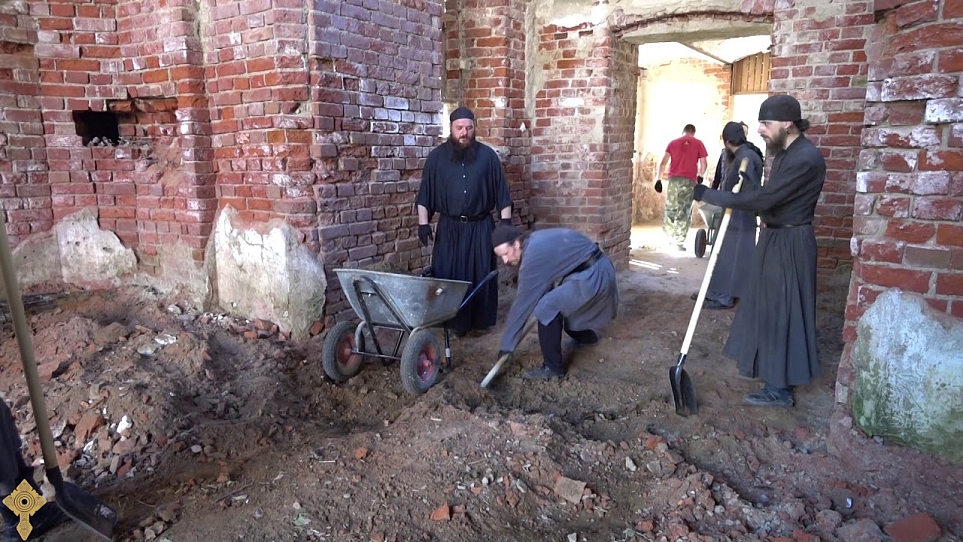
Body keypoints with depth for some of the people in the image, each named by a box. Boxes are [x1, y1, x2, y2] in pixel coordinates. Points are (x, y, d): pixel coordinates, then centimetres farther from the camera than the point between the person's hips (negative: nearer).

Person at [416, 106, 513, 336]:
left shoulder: (487, 155, 1)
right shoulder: (437, 156, 1)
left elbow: (501, 191, 3)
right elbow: (425, 193, 2)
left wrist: (506, 220, -2)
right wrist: (423, 223, -5)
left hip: (481, 226, 0)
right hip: (449, 227, 0)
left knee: (481, 275, 5)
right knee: (448, 276, 1)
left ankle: (482, 320, 19)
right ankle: (454, 322, 14)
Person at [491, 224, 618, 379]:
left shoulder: (533, 256, -20)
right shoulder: (535, 241, 9)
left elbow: (522, 303, -17)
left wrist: (506, 346, -10)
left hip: (593, 276, -10)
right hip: (599, 269, 10)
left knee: (547, 308, -16)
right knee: (558, 303, 25)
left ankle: (553, 368, -5)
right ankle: (586, 336, 49)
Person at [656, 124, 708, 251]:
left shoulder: (673, 142, 12)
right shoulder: (698, 144, 8)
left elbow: (663, 163, 4)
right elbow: (703, 164, 4)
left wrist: (658, 178, 7)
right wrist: (700, 176, 21)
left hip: (673, 179, 2)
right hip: (689, 181, -1)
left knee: (670, 209, 12)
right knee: (684, 211, 3)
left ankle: (669, 237, 18)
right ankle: (680, 241, 2)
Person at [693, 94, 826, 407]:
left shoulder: (805, 159, -23)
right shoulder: (785, 152, 8)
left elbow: (763, 199, -27)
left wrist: (708, 195, -24)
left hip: (790, 245, -10)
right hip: (775, 238, 10)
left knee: (781, 312, -3)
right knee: (769, 307, 19)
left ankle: (780, 389, 8)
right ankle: (769, 366, 36)